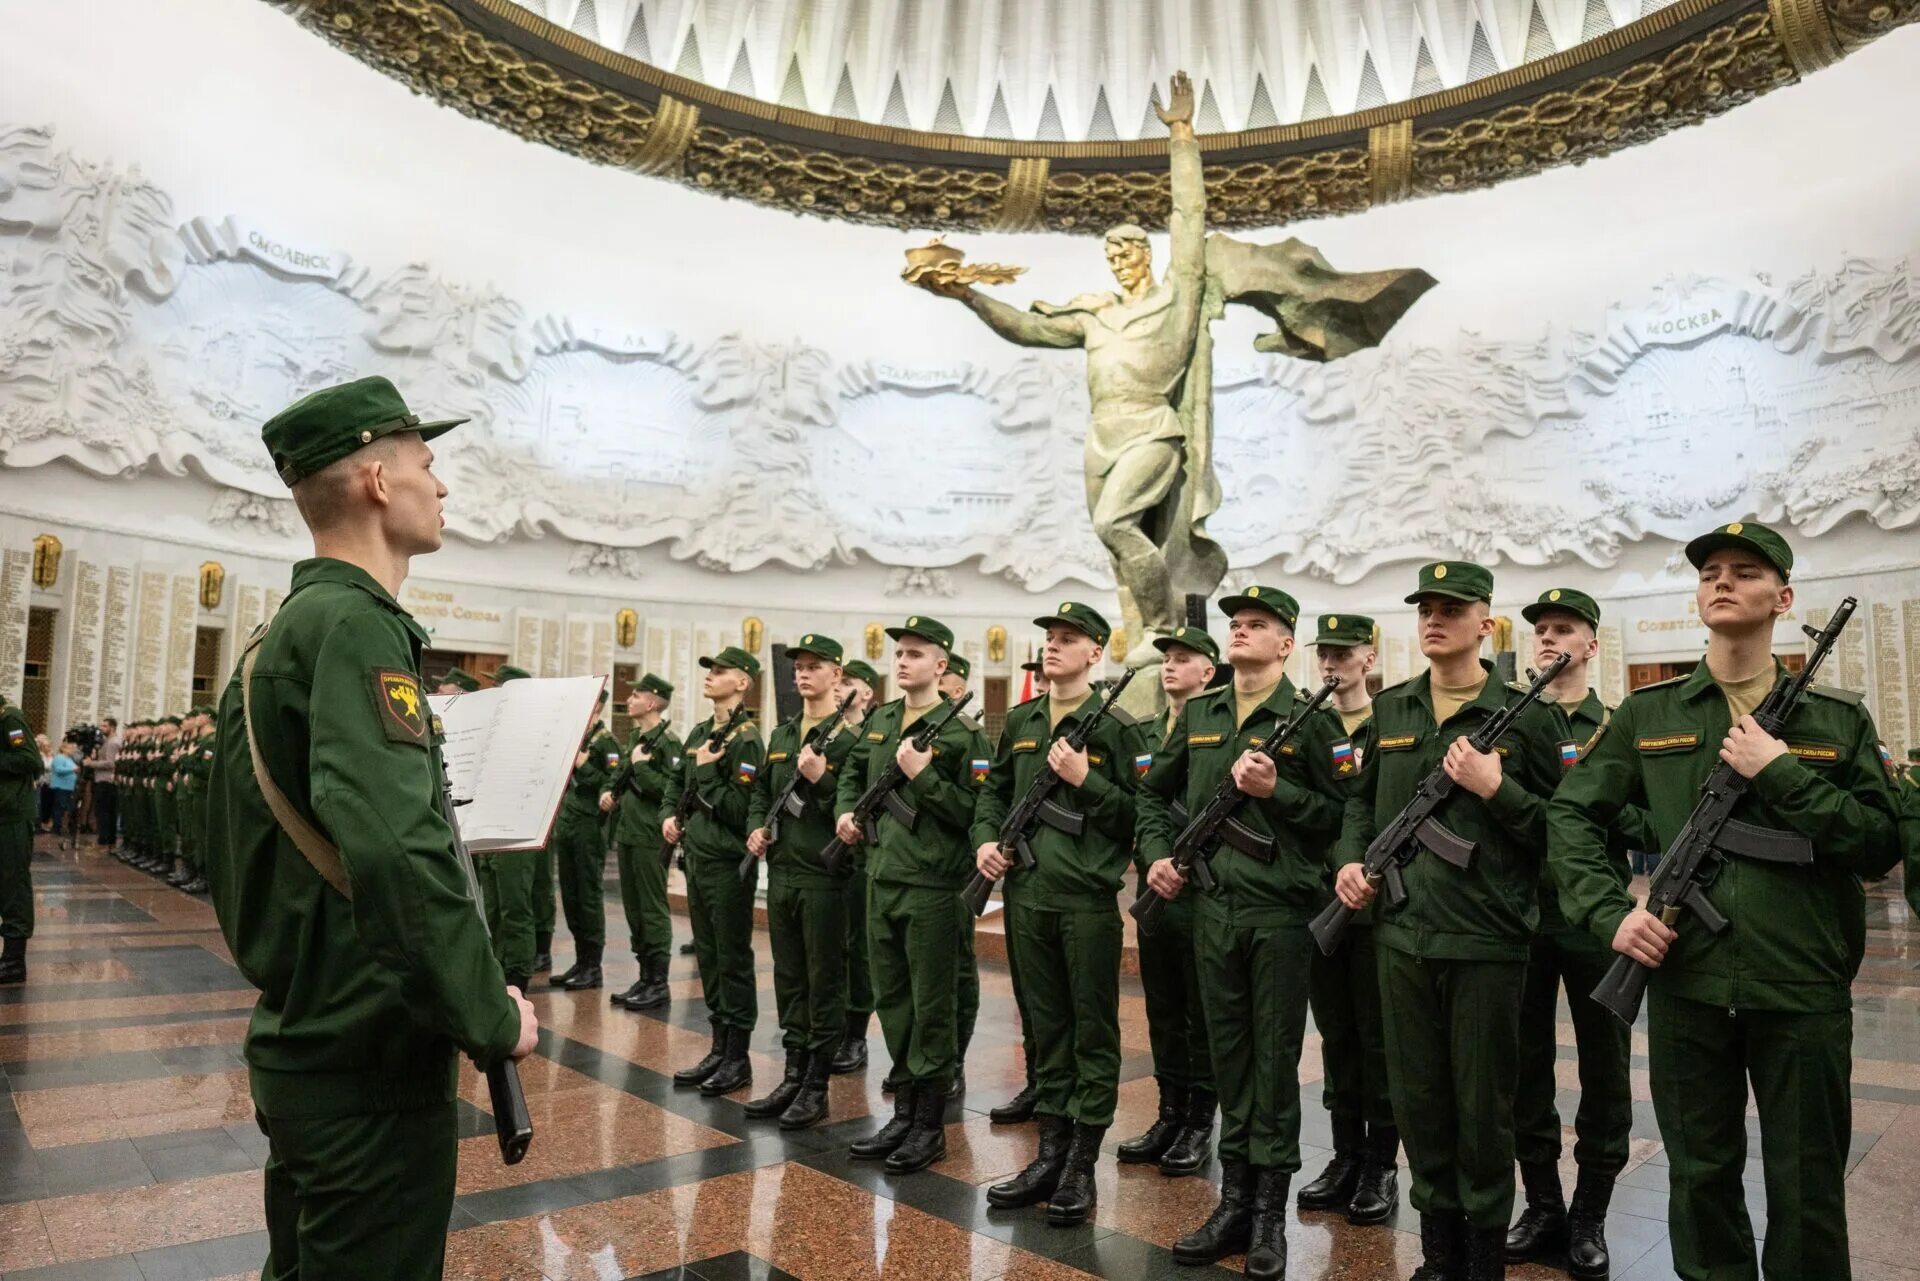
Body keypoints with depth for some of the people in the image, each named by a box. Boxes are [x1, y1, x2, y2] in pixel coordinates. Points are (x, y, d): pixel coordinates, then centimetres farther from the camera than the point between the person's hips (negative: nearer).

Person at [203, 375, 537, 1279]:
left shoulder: (273, 637, 11)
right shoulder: (356, 622, -18)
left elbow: (241, 849, 18)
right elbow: (398, 850, -32)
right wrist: (493, 1019, -21)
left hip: (298, 1043, 10)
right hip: (373, 1062, -9)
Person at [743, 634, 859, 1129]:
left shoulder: (849, 738, -9)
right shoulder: (781, 736, 13)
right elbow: (761, 790, 23)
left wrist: (821, 779, -24)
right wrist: (756, 827, 5)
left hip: (825, 878, -7)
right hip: (781, 874, 7)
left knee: (824, 984, 3)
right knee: (788, 979, 14)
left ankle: (817, 1087, 12)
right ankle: (793, 1077, 25)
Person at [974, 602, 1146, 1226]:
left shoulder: (1116, 727, -5)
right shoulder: (1020, 722, 11)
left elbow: (1141, 815, -7)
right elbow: (993, 791, 20)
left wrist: (1085, 780, -17)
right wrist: (986, 839, 3)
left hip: (1088, 899, -5)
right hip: (1027, 895, 5)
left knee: (1093, 1033, 5)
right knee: (1045, 1028, 14)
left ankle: (1081, 1166, 15)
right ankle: (1050, 1154, 25)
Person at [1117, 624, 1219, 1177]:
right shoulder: (1149, 733, 13)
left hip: (1199, 891, -7)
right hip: (1153, 888, 7)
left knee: (1202, 1014, 6)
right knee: (1163, 1011, 14)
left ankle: (1200, 1123, 17)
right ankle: (1170, 1115, 25)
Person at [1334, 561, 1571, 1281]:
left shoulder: (1528, 716, -4)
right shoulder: (1390, 709, 9)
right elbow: (1363, 801, 19)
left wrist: (1497, 791, -19)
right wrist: (1350, 861, 3)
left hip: (1486, 942, -4)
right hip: (1402, 934, 4)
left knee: (1483, 1106, 9)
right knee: (1416, 1099, 14)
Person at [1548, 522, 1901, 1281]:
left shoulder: (1839, 719, 3)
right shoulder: (1648, 714, 3)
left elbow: (1883, 846, -4)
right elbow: (1570, 816, 5)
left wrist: (1783, 774, -14)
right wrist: (1610, 912, -7)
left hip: (1804, 988, 0)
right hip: (1686, 981, 1)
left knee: (1807, 1191, 11)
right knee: (1700, 1179, 14)